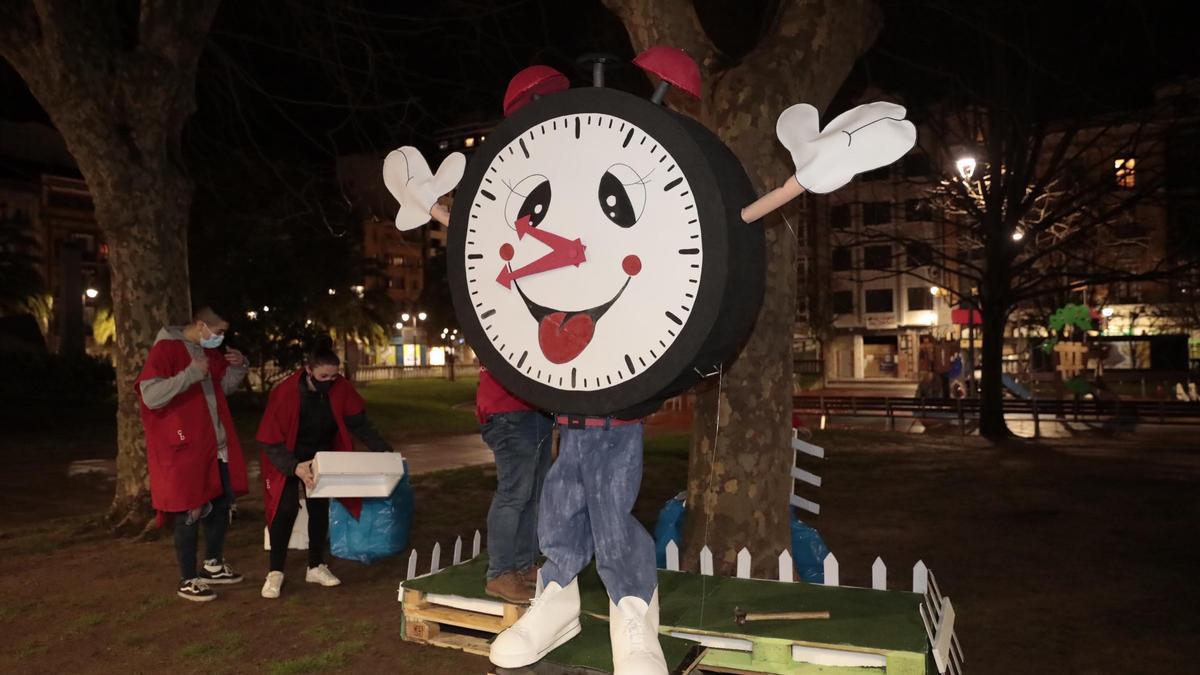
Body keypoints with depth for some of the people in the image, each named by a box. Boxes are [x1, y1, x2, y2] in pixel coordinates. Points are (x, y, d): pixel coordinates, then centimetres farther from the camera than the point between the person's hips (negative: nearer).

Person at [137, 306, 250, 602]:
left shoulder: (210, 351, 10)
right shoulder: (165, 349, -15)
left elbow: (224, 387, 22)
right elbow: (151, 396, -24)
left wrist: (238, 367, 3)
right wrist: (191, 373, -29)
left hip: (217, 445, 8)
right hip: (185, 449, -8)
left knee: (221, 504, 16)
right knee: (190, 513, 0)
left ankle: (213, 565, 32)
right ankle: (187, 581, 13)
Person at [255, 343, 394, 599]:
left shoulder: (341, 388, -20)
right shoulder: (285, 392, -31)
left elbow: (360, 424, -12)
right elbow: (271, 441, -29)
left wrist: (383, 450, -22)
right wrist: (295, 468, -42)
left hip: (321, 456, 4)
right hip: (288, 458, -4)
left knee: (320, 508, 5)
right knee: (286, 508, -14)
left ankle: (316, 567, 19)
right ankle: (275, 573, -1)